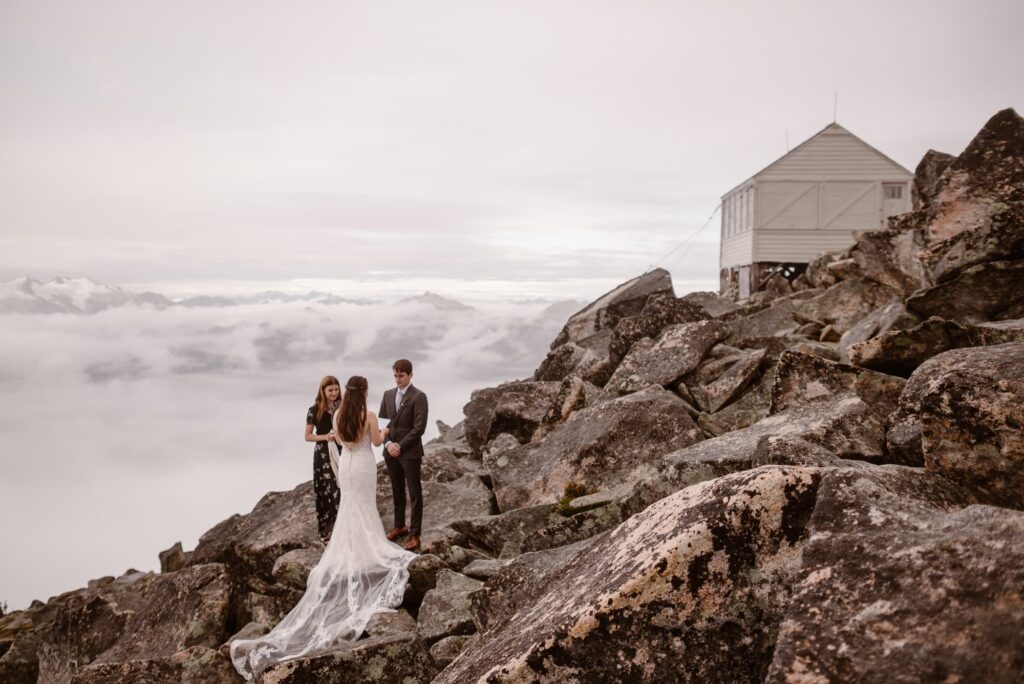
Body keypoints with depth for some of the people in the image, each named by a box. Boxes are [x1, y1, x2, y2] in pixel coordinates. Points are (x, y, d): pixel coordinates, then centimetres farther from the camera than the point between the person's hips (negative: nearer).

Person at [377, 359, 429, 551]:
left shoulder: (419, 397, -10)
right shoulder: (388, 395, 9)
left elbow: (419, 428, -15)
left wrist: (400, 446, -14)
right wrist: (388, 444, -6)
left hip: (410, 453, -6)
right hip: (391, 451, 6)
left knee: (415, 493, 1)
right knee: (397, 492, 15)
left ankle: (414, 534, 6)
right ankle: (399, 526, 28)